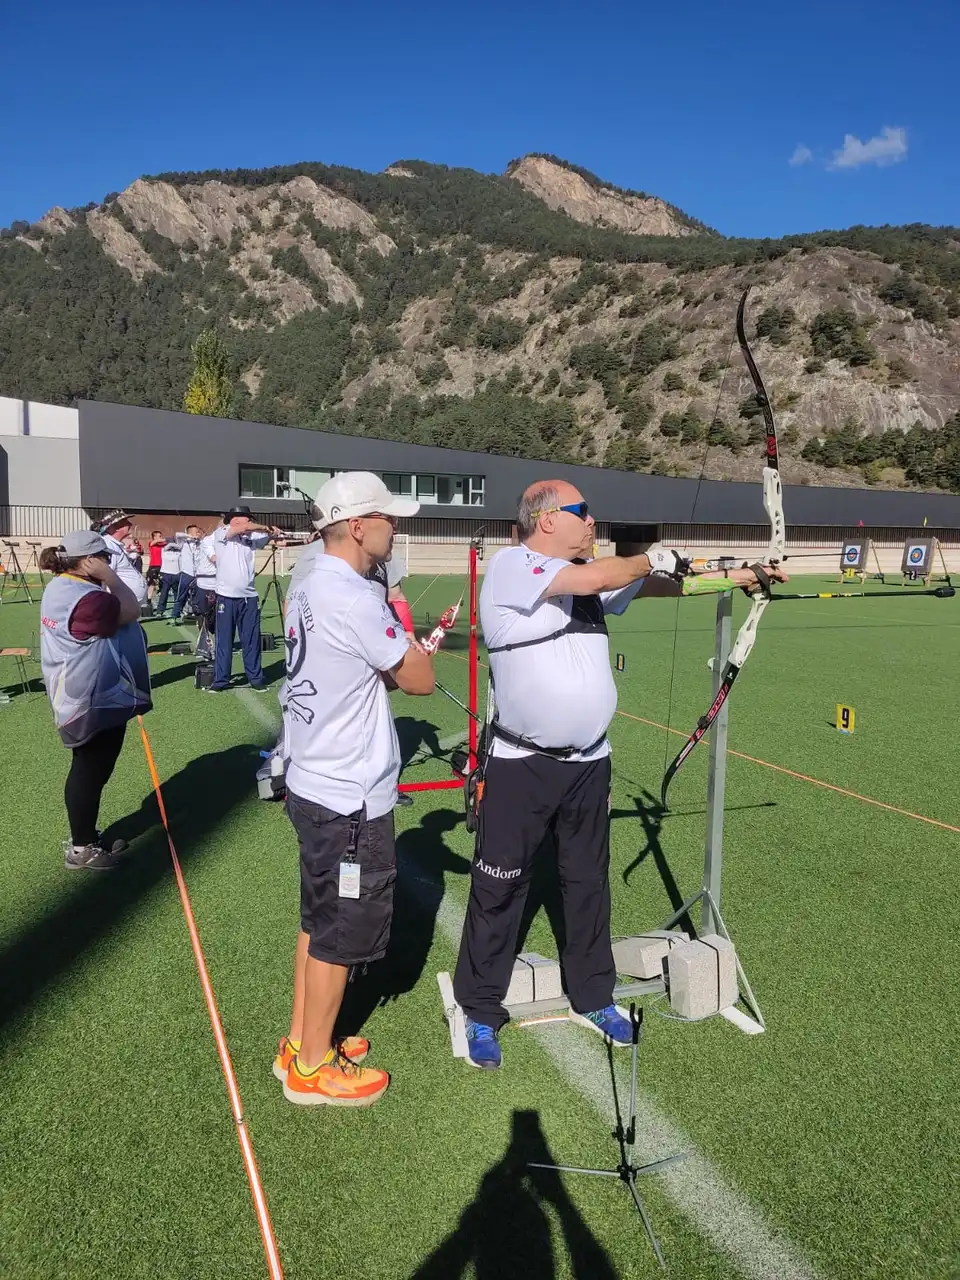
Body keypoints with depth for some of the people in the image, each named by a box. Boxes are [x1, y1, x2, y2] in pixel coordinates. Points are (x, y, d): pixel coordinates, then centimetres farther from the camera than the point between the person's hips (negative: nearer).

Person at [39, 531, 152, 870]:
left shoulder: (59, 587, 7)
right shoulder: (87, 599, -27)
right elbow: (131, 611, -17)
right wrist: (108, 576, -17)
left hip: (84, 697, 11)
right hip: (96, 700, -11)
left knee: (87, 769, 21)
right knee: (91, 772, 2)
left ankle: (84, 837, 35)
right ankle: (81, 849, 15)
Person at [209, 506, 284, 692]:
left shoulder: (250, 537, 11)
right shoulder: (220, 534, -2)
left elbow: (267, 536, 3)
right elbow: (244, 527, -15)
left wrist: (274, 532, -18)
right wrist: (266, 527, -5)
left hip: (249, 597, 4)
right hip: (226, 597, -4)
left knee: (252, 640, 9)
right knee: (224, 640, 4)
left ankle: (255, 677, 17)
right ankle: (220, 679, 11)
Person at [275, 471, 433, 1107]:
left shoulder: (307, 588, 7)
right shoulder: (353, 598, -23)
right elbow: (421, 679, -16)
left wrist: (403, 646, 1)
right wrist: (402, 626, -2)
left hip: (315, 786, 9)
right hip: (350, 800, -9)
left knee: (319, 920, 22)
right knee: (341, 932, 8)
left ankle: (301, 1042, 38)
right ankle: (313, 1068, 26)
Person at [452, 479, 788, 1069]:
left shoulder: (593, 574, 10)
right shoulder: (510, 565, -13)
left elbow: (662, 585, 15)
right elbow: (587, 580, -26)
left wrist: (738, 576, 10)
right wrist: (651, 559, -9)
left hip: (589, 763, 7)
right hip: (521, 765, -7)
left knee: (590, 884, 18)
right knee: (499, 889, 5)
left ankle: (594, 997, 37)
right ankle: (482, 1013, 23)